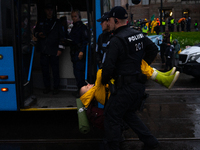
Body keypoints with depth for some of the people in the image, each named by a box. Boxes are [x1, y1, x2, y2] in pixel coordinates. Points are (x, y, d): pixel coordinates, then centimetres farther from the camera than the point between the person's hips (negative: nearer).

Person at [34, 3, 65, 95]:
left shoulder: (57, 22, 10)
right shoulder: (40, 23, 16)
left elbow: (61, 36, 5)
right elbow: (35, 32, 24)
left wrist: (60, 48, -4)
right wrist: (38, 34, -1)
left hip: (54, 50, -3)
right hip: (44, 50, 3)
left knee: (55, 70, -1)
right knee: (45, 70, 4)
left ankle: (56, 87, 9)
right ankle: (47, 87, 16)